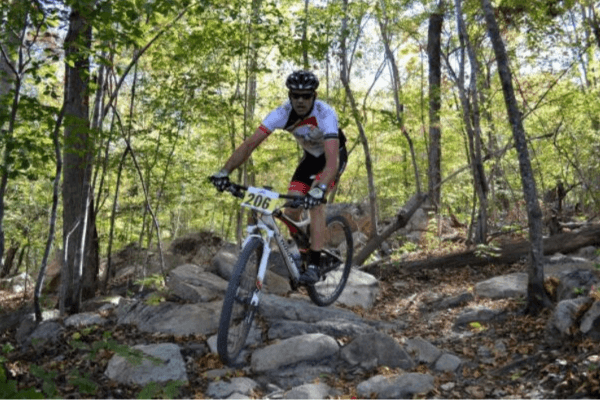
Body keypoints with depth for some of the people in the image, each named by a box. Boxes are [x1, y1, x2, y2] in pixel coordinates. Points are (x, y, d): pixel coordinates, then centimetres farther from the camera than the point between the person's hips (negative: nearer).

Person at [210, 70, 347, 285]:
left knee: (315, 202, -28)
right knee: (290, 211, -8)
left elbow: (332, 160, -46)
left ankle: (314, 266, -22)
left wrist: (320, 188, -63)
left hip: (333, 156, -4)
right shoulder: (283, 113, -24)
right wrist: (224, 171, -40)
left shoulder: (325, 114, -36)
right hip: (310, 156, 5)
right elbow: (250, 143, -28)